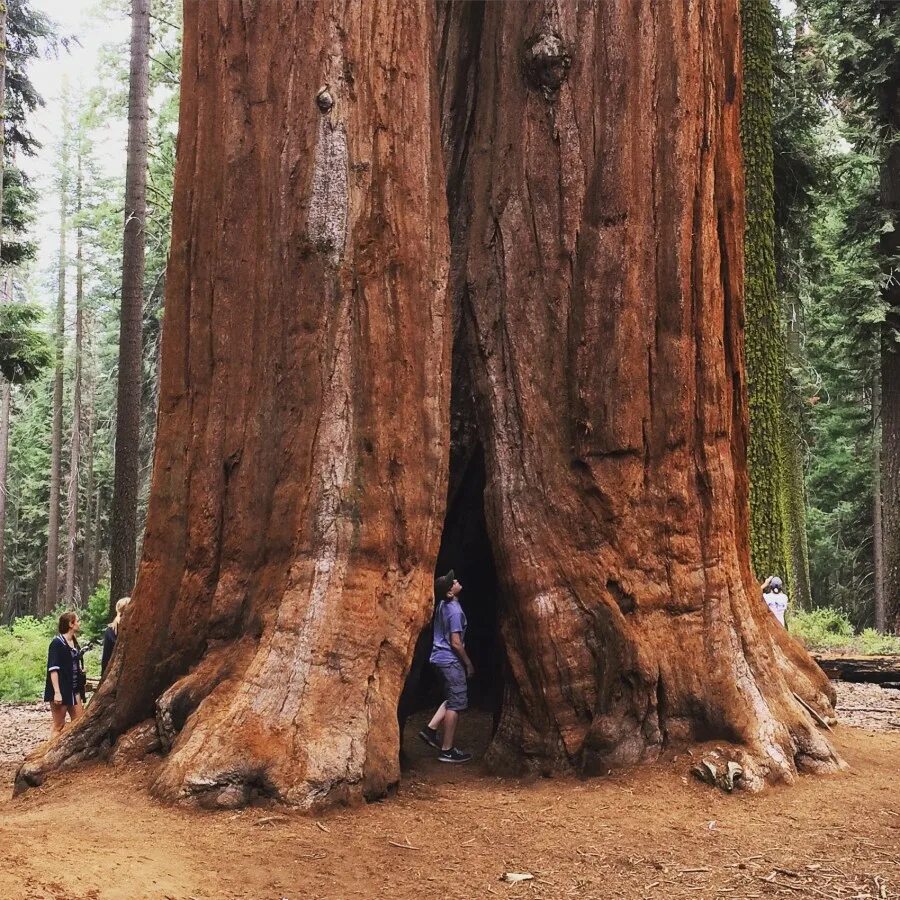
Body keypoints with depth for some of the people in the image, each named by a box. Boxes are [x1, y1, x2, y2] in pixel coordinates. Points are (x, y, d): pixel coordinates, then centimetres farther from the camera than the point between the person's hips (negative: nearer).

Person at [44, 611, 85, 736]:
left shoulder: (74, 642, 11)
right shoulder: (57, 643, -12)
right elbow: (53, 669, -18)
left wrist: (81, 669, 6)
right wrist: (57, 692, -24)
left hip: (73, 690, 8)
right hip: (60, 691, -8)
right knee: (59, 726, -2)